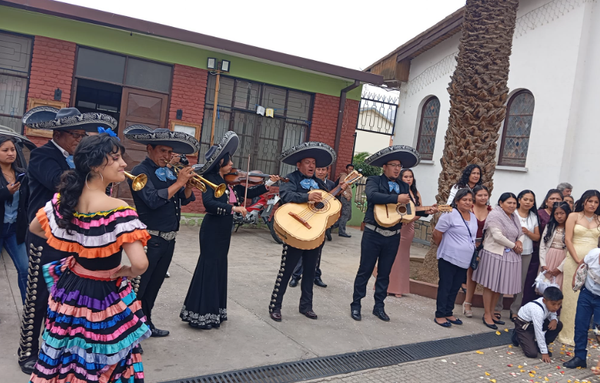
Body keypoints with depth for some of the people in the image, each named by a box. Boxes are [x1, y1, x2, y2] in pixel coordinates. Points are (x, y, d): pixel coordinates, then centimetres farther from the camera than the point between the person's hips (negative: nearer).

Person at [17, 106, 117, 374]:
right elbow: (60, 181, -29)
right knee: (38, 298, 5)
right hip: (46, 239, -6)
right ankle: (27, 352, 22)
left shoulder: (76, 159, 12)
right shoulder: (41, 155, -10)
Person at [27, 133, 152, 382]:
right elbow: (140, 264, -34)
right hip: (103, 296, -6)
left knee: (64, 357, 25)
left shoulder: (64, 198, -5)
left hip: (70, 289, 6)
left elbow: (34, 228, 14)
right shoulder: (118, 210, -26)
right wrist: (125, 273, -12)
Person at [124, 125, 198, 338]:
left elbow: (185, 199, 11)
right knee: (137, 286, -2)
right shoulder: (140, 172, -11)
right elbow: (153, 200, -24)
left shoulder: (169, 172, 11)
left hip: (169, 240, 8)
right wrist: (178, 182, -21)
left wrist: (188, 184, -9)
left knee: (154, 285, 18)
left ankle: (145, 323, 31)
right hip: (150, 239, -8)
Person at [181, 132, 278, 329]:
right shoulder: (210, 179, -14)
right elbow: (208, 203, -30)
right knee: (209, 267, -3)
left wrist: (269, 184, 8)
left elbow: (249, 193, 14)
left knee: (219, 267, 13)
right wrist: (233, 208, -34)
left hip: (224, 230, 8)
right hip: (212, 229, -8)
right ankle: (201, 313, 6)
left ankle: (214, 310, 24)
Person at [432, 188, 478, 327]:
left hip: (464, 260, 7)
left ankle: (448, 313, 25)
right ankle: (440, 315, 9)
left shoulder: (473, 217, 11)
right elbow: (437, 233, -9)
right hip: (449, 258, -7)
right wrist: (443, 248, 3)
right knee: (445, 287, 0)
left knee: (455, 288, 13)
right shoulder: (450, 215, -12)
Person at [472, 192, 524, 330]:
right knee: (490, 285, -1)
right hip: (494, 254, -7)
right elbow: (497, 236, -19)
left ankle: (491, 313, 21)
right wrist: (513, 245, -10)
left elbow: (521, 233, 21)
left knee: (499, 286, 11)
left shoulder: (514, 217, 14)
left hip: (509, 256, 7)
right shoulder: (495, 215, -11)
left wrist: (519, 241, -2)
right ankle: (487, 315, 8)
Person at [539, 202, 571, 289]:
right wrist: (543, 264, -4)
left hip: (562, 260, -3)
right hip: (548, 258, 4)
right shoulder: (549, 226, 10)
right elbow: (542, 246, 5)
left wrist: (560, 268, -10)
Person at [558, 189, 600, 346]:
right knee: (572, 297, 1)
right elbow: (568, 240, -4)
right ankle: (568, 333, 11)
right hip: (574, 260, -2)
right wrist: (578, 260, -11)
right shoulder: (574, 216, 2)